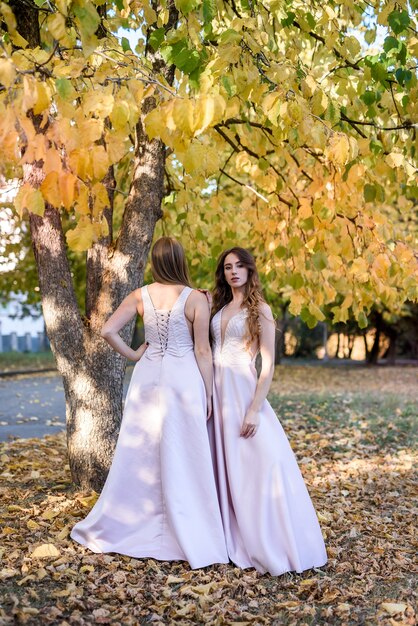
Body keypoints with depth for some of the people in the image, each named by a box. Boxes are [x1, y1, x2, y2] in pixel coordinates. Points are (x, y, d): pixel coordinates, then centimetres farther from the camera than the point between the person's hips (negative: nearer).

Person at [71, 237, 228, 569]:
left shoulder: (141, 295, 1)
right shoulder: (196, 299, -9)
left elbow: (108, 330, -2)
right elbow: (203, 351, -8)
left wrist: (134, 355, 8)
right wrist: (208, 393, -1)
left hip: (149, 375, 4)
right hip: (184, 378, -3)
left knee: (140, 453, 14)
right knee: (183, 458, 3)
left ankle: (113, 526, 27)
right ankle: (190, 538, 11)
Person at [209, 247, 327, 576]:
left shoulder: (259, 310, -3)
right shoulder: (219, 308, 13)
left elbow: (268, 365, -8)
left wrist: (254, 409, -15)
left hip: (243, 392, -5)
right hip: (217, 392, 5)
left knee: (259, 466, -6)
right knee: (224, 468, 8)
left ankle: (272, 547, 4)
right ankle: (232, 538, 20)